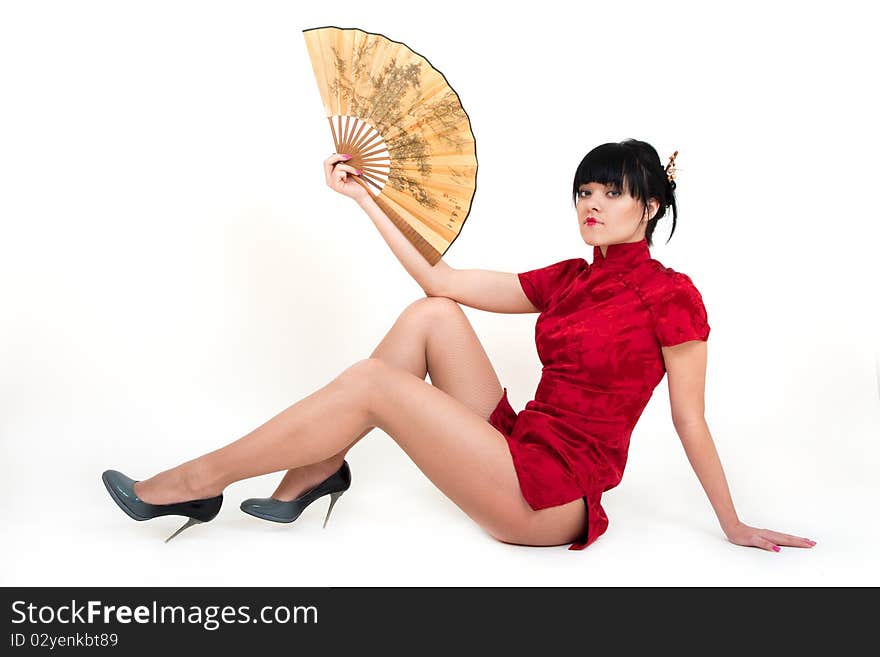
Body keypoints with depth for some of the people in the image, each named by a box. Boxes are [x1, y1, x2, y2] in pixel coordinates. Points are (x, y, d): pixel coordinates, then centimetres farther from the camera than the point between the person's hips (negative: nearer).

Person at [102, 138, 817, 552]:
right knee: (430, 315, -3)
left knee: (370, 382, -16)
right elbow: (441, 279, 7)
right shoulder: (566, 280, 12)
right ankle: (315, 473, 0)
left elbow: (691, 420, -3)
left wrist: (734, 526, 1)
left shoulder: (672, 294, -7)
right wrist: (365, 197, 7)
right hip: (520, 451, 7)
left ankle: (194, 482, -3)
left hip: (553, 499, -7)